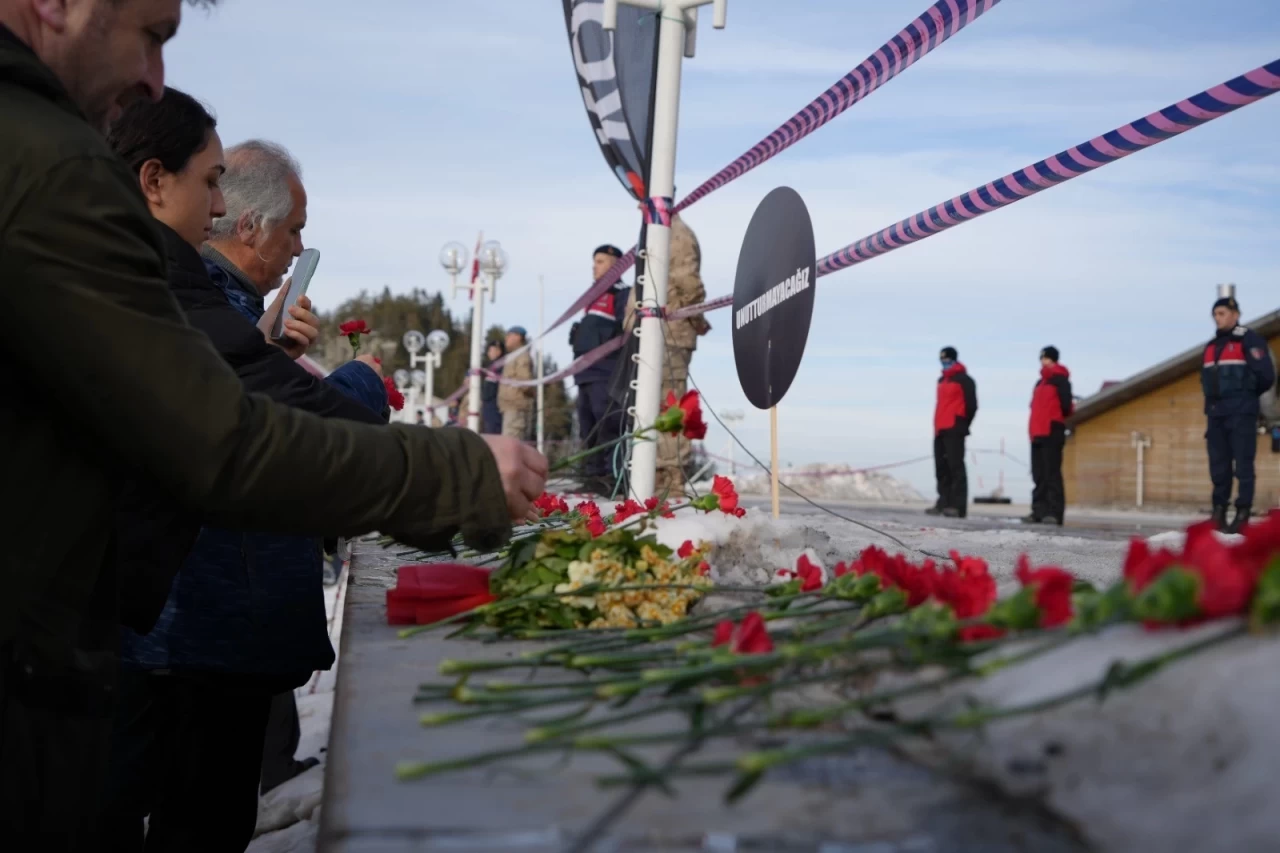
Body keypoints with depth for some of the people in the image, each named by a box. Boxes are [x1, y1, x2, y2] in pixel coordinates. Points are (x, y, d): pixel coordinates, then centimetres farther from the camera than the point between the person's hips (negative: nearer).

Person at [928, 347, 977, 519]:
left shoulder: (964, 380, -5)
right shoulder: (942, 380, 21)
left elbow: (971, 405, -8)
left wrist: (962, 425, -5)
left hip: (954, 430, -9)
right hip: (940, 430, 9)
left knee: (955, 467, -11)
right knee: (941, 467, 8)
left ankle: (958, 506, -14)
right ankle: (944, 502, 14)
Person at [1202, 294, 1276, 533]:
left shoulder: (1249, 339, -5)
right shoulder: (1211, 346, 17)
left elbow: (1266, 375, -10)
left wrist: (1244, 395, 3)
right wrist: (1213, 403, 11)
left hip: (1240, 413, -7)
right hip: (1216, 413, 7)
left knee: (1243, 464, -6)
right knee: (1218, 465, 8)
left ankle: (1243, 513, -5)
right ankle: (1219, 510, 13)